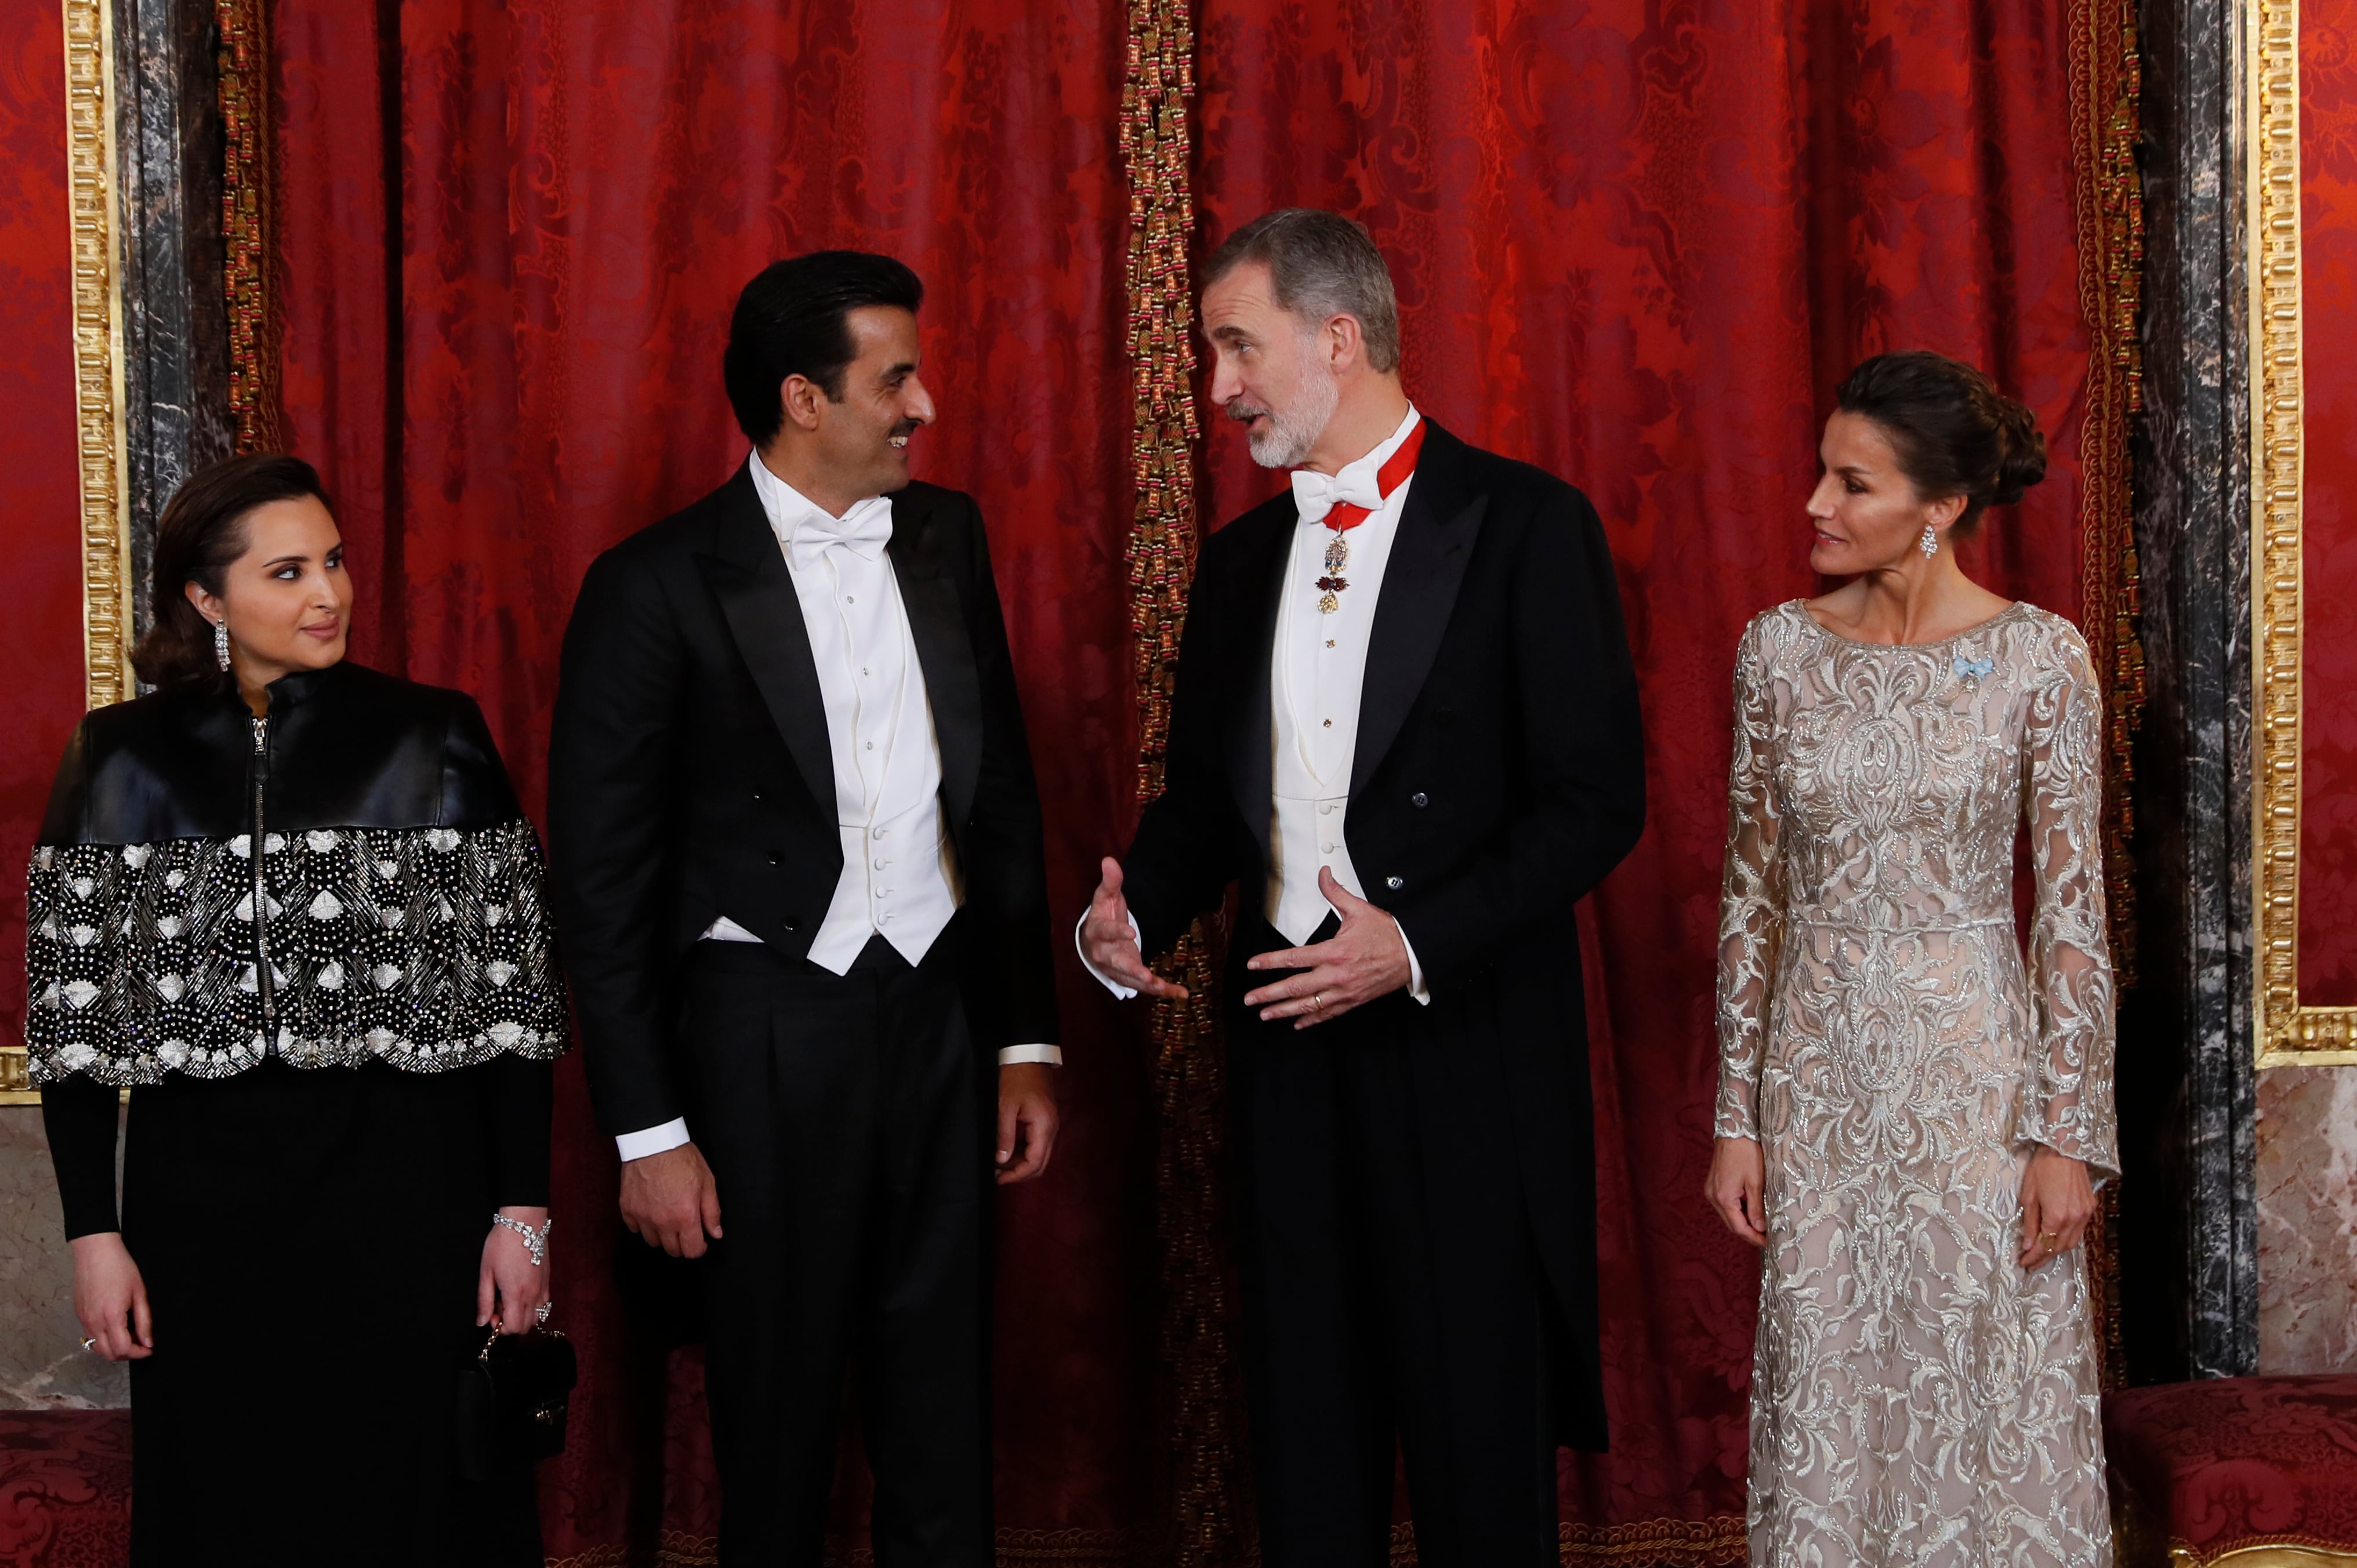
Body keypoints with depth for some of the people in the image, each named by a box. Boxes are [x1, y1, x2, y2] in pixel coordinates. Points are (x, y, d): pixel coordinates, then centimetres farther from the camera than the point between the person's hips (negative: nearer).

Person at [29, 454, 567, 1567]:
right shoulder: (123, 763, 1)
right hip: (202, 1193, 1)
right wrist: (94, 1234, 0)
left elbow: (511, 992, -1)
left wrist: (523, 1211, -4)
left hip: (405, 1184, -1)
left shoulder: (433, 741, -1)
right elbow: (71, 1011, 4)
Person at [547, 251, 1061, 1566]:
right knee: (778, 1422, 8)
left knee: (947, 1419, 11)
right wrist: (649, 1132, -8)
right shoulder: (661, 586, -9)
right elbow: (603, 878, -7)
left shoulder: (947, 538, 7)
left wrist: (1029, 1038, 10)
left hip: (940, 1014, 4)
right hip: (767, 1038, -4)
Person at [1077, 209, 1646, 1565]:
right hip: (1291, 1049, 6)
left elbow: (1596, 799, -11)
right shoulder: (1242, 559, 13)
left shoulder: (1526, 525, -6)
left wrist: (1419, 944, -20)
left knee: (1482, 1455, 2)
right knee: (1307, 1442, 12)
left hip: (1468, 1057, -5)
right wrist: (1131, 914, -3)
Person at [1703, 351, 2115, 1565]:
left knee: (1988, 1383, 4)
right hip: (1819, 1073, 2)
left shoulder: (2039, 657, -7)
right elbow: (1752, 891, 4)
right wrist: (1735, 1116, 2)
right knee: (1827, 1388, 8)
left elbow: (2074, 910, -6)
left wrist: (2070, 1134, -9)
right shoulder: (1780, 648, 1)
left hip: (1974, 1065, -2)